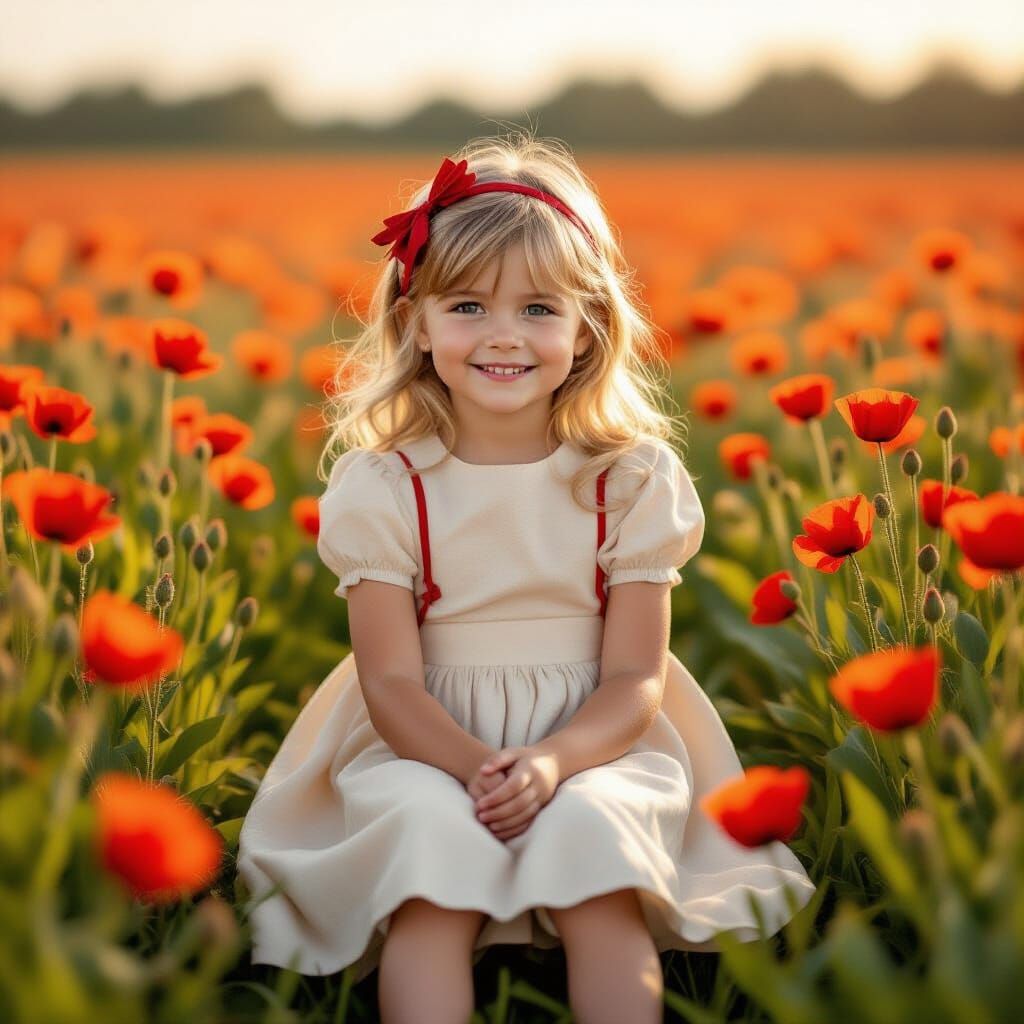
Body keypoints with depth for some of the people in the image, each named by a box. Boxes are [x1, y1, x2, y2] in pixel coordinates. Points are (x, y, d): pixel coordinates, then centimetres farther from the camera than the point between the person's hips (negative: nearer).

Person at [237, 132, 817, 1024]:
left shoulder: (633, 480, -2)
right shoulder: (381, 485, -3)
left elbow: (636, 679, -4)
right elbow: (392, 682, -6)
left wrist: (553, 762, -24)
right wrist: (475, 770, -26)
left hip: (593, 746, 0)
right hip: (428, 750, 0)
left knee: (592, 831, -30)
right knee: (426, 836, -30)